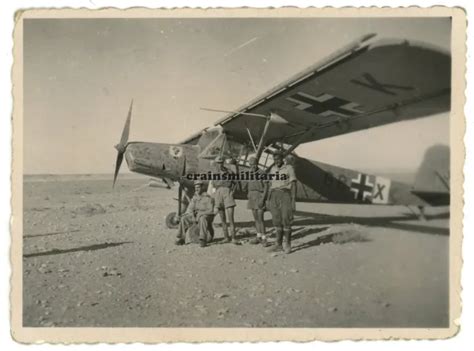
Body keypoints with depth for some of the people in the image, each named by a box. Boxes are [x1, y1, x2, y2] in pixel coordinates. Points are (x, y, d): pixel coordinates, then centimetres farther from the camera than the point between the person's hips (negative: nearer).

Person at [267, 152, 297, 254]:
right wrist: (269, 200, 11)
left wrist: (293, 200, -13)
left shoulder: (289, 168, -3)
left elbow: (294, 185, -6)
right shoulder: (273, 169, 13)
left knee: (286, 220, -8)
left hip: (286, 195, -5)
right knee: (277, 220, 5)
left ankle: (287, 244, 4)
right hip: (274, 196, 5)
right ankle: (278, 244, 12)